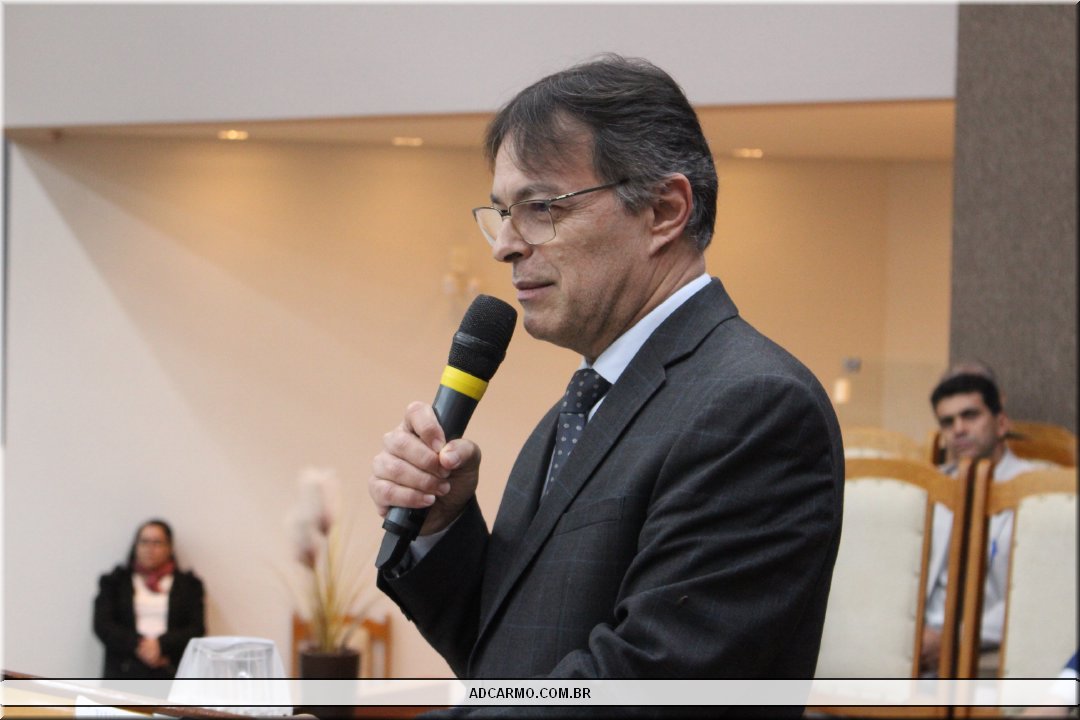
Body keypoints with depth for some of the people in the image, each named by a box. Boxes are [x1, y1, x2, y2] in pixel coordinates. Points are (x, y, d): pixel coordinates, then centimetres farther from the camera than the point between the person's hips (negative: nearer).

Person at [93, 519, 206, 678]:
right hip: (125, 674, 0)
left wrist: (162, 645, -10)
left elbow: (197, 629, 7)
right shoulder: (115, 582, 17)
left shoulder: (188, 585, 16)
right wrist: (138, 645, -9)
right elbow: (102, 625, 6)